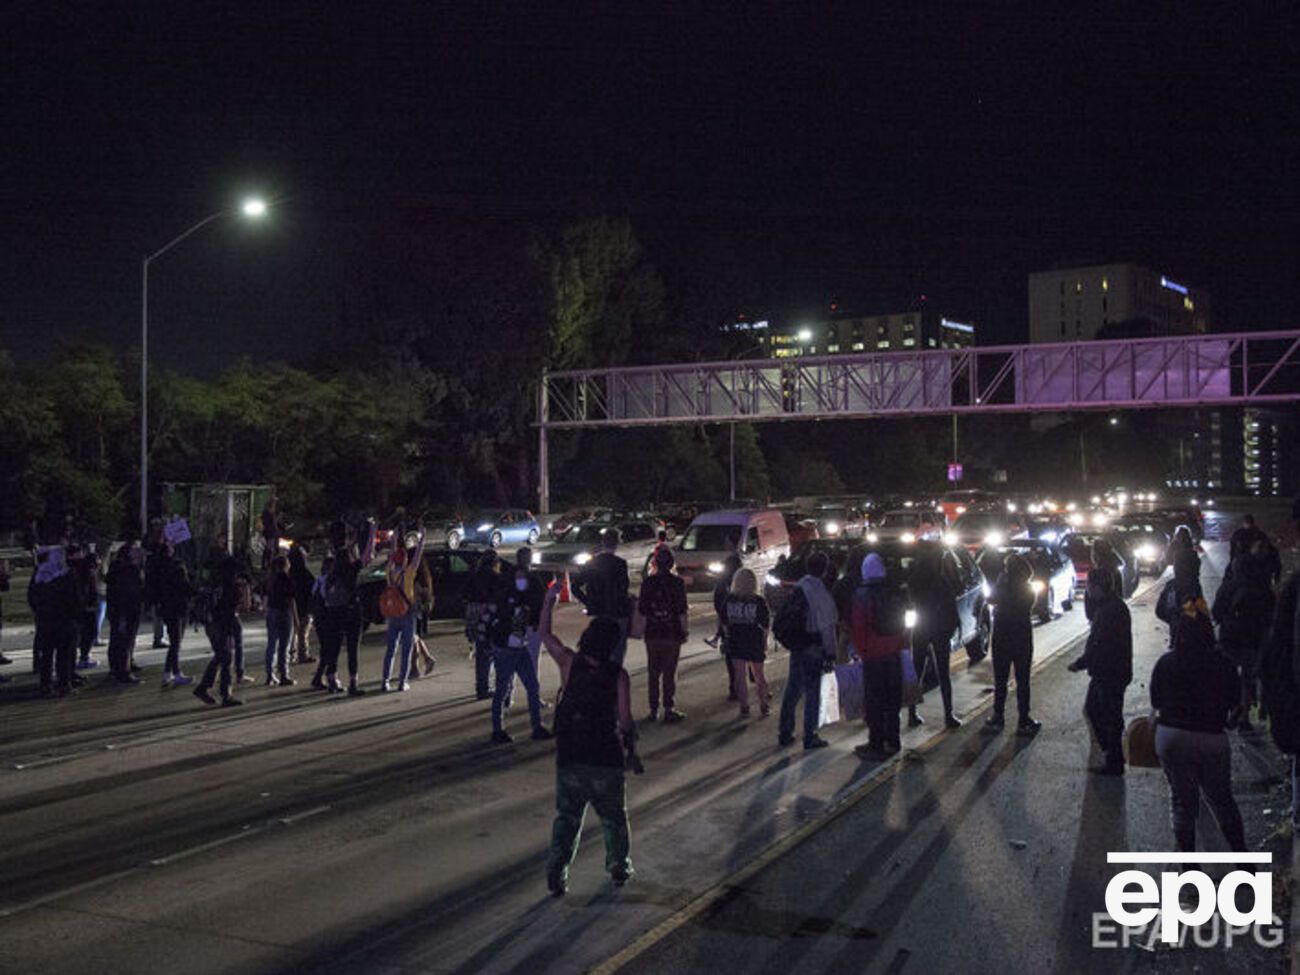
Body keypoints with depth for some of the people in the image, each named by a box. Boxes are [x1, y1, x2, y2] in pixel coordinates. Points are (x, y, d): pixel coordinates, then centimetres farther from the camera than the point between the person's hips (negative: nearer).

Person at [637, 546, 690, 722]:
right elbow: (682, 612, -9)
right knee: (669, 673, 3)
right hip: (672, 633, -2)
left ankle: (654, 710, 14)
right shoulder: (677, 582, -7)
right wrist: (684, 630, 0)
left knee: (653, 673, 11)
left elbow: (641, 611, 2)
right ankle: (669, 709, 4)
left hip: (652, 634, 2)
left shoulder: (647, 582, -1)